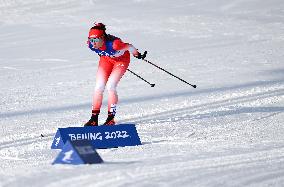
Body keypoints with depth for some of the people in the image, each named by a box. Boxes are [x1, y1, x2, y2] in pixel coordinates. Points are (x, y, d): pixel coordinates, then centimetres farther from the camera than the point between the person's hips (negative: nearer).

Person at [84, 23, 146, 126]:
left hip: (121, 59, -5)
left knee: (110, 86, -16)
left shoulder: (113, 44, -42)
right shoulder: (91, 44, -26)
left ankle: (111, 118, -5)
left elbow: (129, 47, -23)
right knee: (99, 87, -4)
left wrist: (137, 54, -5)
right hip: (106, 59, 5)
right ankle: (94, 118, 2)